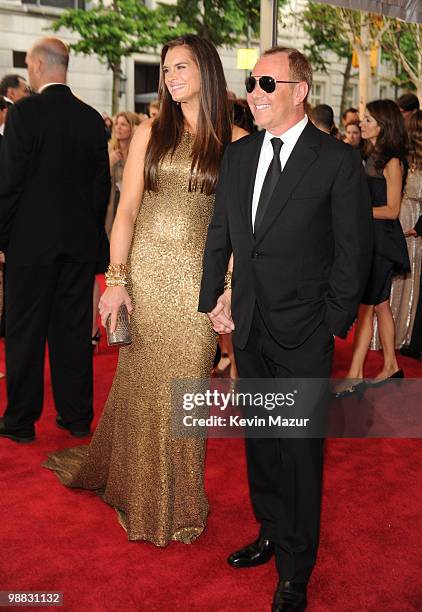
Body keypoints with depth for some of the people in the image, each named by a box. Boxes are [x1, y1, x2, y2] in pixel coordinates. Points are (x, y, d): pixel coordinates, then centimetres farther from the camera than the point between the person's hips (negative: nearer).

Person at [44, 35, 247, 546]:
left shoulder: (235, 140, 3)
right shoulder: (150, 133, 5)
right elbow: (127, 210, 2)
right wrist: (116, 279, -6)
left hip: (201, 275, -1)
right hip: (147, 269, 1)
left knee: (187, 384, 5)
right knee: (142, 381, 8)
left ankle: (179, 500, 26)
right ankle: (142, 497, 30)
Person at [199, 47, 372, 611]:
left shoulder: (338, 161, -9)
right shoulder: (237, 155, 8)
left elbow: (354, 250, -7)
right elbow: (219, 233, 13)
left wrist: (333, 322, -8)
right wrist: (213, 300, 7)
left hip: (303, 335, -5)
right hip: (249, 328, 6)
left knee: (300, 451, 4)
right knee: (259, 441, 17)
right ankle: (273, 533, 37)